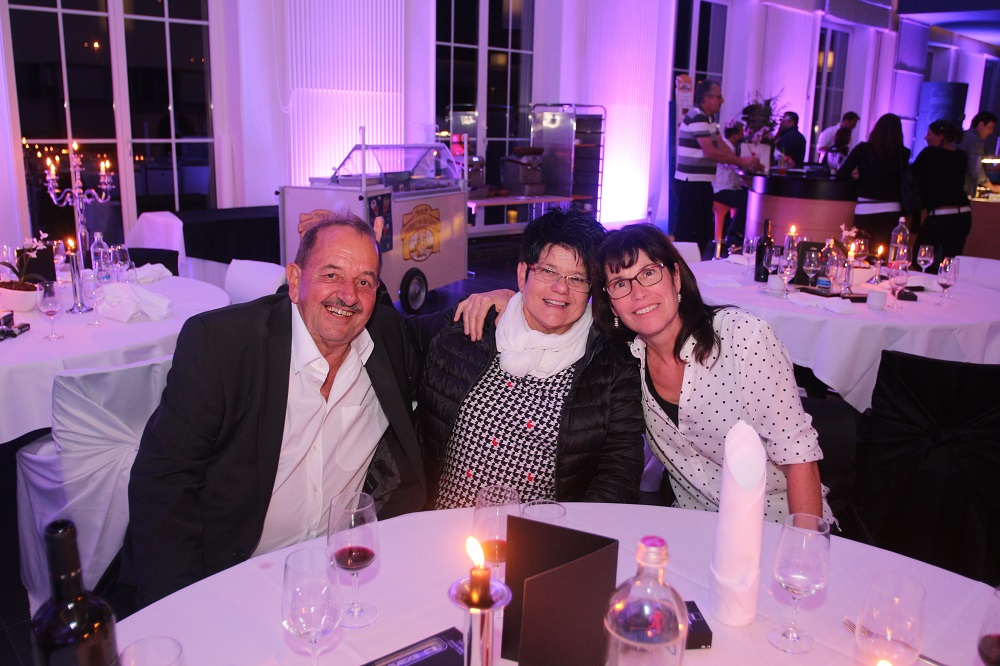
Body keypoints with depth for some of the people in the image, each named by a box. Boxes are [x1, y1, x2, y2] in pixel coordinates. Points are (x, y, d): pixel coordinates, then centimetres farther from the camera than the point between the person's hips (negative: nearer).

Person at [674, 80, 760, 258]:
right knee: (687, 231, -6)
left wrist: (745, 164, 4)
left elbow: (722, 146, 15)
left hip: (701, 183, 10)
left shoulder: (707, 119, 16)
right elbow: (709, 152, -23)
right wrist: (741, 161, -17)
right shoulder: (696, 118, -16)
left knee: (704, 230, 15)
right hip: (691, 184, -10)